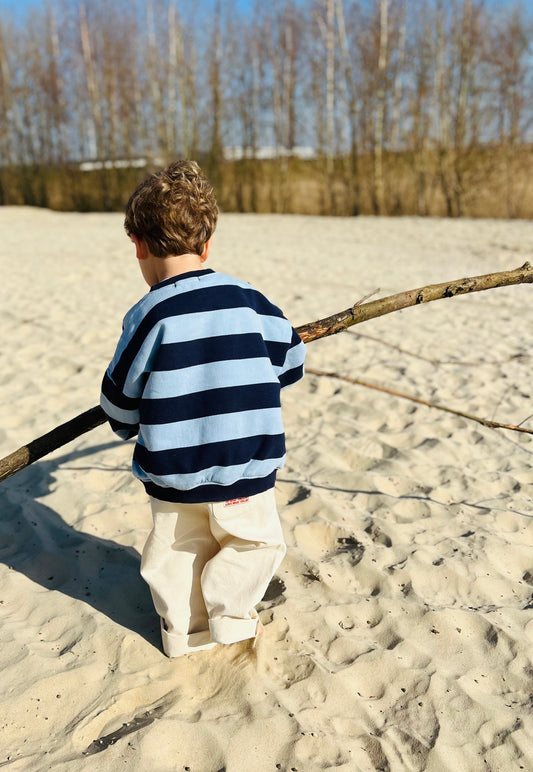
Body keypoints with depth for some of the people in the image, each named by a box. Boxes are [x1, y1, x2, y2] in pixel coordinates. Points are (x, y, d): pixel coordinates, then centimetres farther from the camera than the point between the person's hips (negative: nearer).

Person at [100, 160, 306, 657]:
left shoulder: (148, 317, -15)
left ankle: (184, 627, 33)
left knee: (178, 549, 23)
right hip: (245, 468, 1)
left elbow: (120, 402, -6)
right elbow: (290, 364, 6)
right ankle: (229, 616, 27)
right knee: (257, 540, 25)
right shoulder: (249, 301, -8)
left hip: (172, 471, 0)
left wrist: (127, 427, 17)